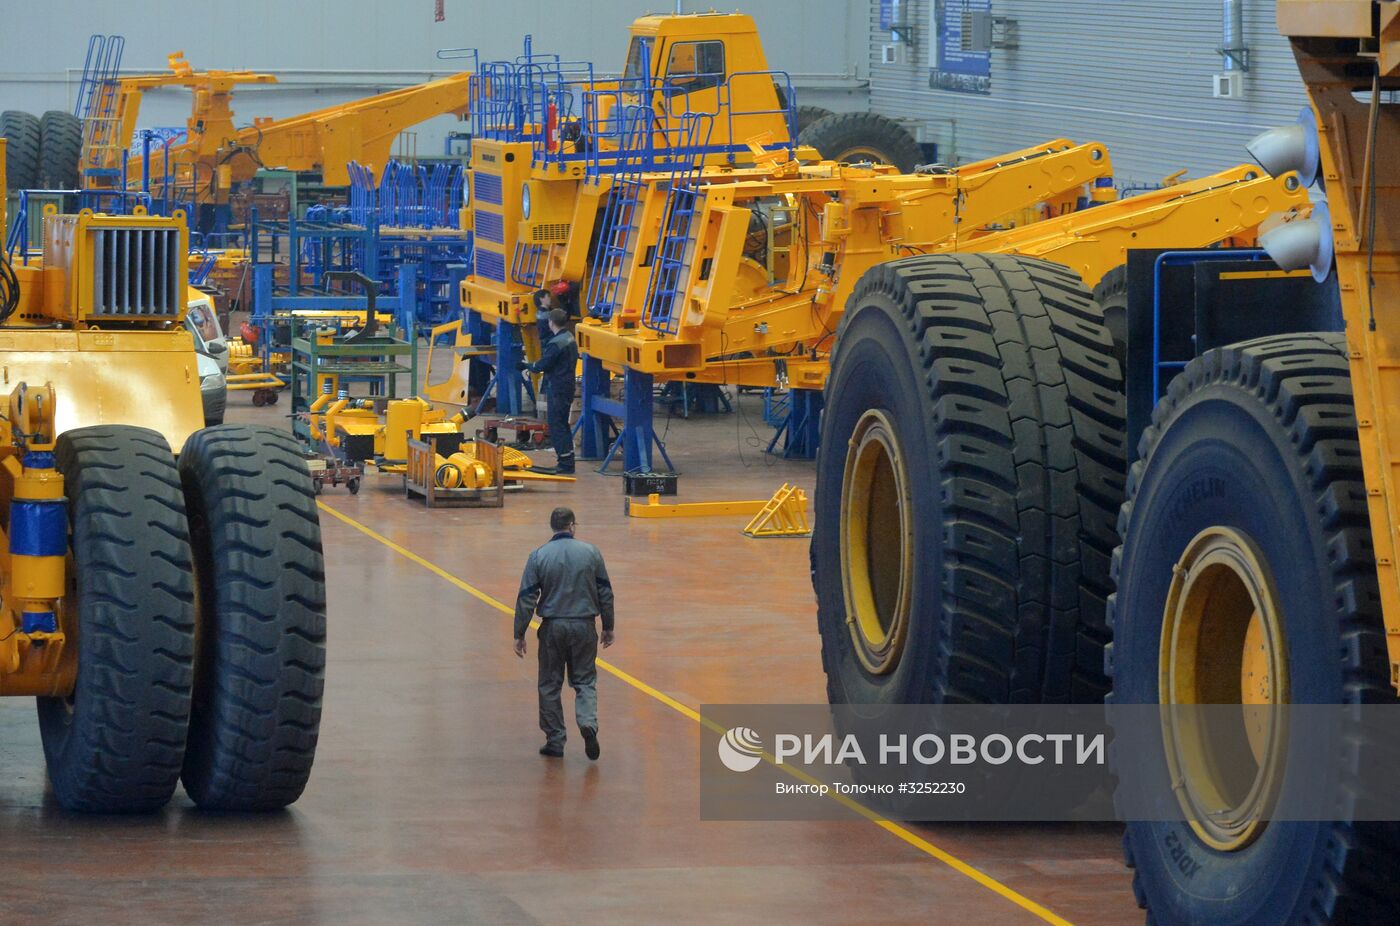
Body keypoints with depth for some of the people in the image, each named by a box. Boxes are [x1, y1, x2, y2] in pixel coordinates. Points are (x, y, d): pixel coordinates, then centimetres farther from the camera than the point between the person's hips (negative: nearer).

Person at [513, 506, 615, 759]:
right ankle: (588, 722, -15)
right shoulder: (591, 553, -1)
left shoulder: (538, 557, -4)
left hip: (552, 628, -1)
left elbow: (526, 598, -5)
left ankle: (555, 740, 13)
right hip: (584, 627, 1)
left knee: (550, 686, 10)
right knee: (585, 681, 10)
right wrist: (608, 628, 14)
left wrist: (519, 635, 2)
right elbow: (605, 593, 4)